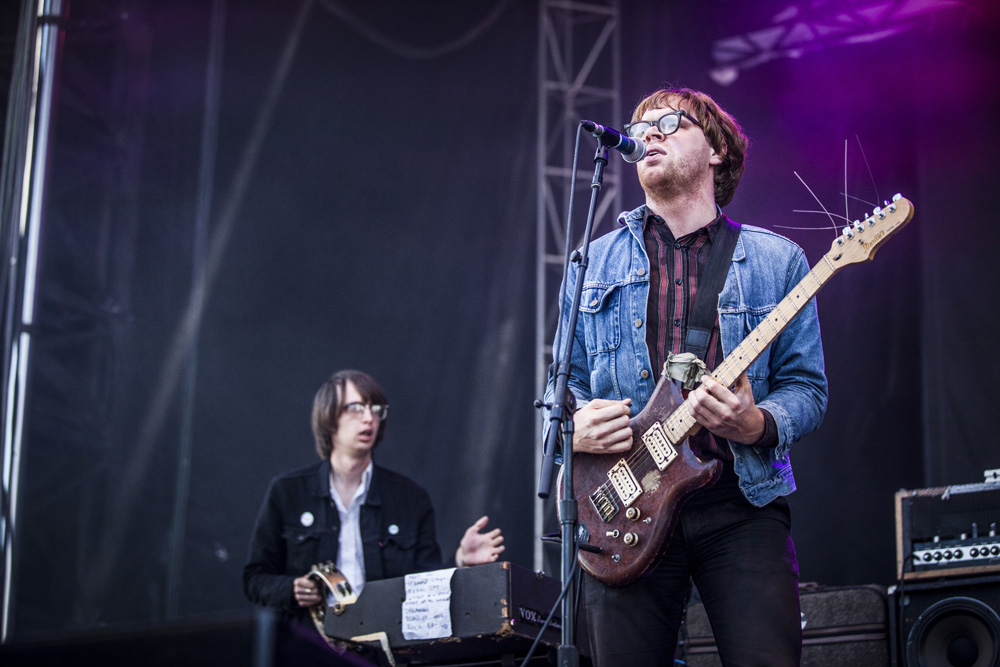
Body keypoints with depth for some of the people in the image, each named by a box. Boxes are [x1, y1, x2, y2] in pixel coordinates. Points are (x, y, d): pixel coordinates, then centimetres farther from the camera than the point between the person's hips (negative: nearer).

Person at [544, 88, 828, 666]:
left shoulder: (776, 260, 8)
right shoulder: (594, 262, 13)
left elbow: (808, 386, 6)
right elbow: (564, 379, 16)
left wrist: (760, 425, -16)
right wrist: (575, 425, -7)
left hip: (743, 503, -1)